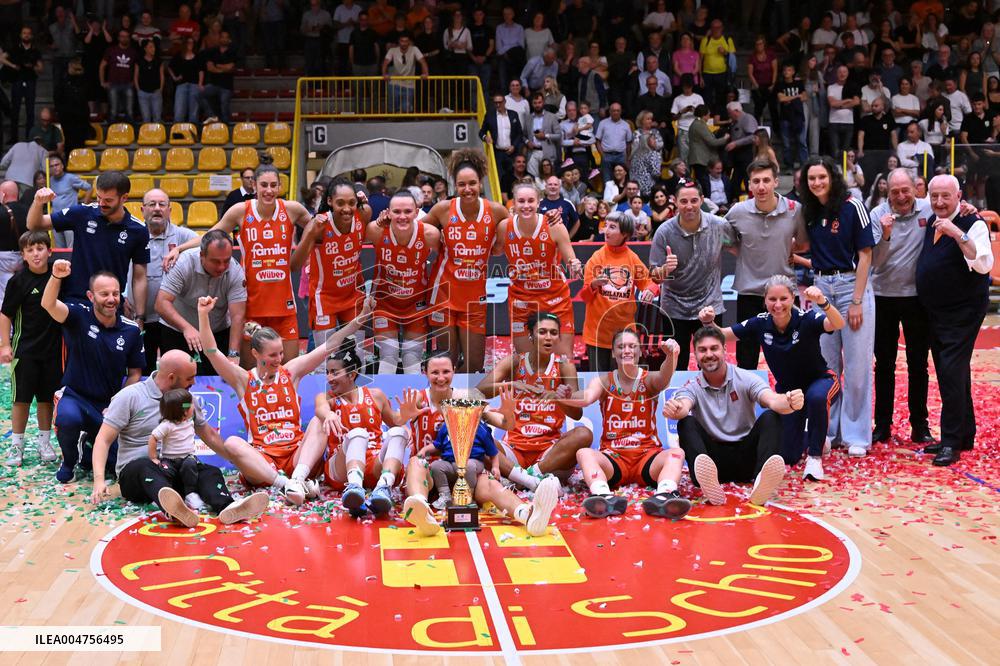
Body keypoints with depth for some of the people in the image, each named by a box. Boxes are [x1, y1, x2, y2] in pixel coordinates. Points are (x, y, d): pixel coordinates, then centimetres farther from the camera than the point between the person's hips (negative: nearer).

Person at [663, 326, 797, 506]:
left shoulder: (746, 379, 0)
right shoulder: (693, 387, 2)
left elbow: (773, 401, -19)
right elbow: (683, 407, -22)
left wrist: (790, 403, -43)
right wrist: (675, 410, -47)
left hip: (746, 457, 0)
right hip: (713, 458, 0)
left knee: (770, 417, -23)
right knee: (686, 423, -23)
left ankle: (761, 484, -50)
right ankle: (709, 484, -51)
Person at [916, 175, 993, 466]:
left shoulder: (972, 224, -12)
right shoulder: (931, 224, 11)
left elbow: (984, 264, -26)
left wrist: (958, 234, -34)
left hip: (963, 311, -8)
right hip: (935, 311, 8)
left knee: (952, 373, -13)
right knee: (947, 374, 14)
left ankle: (951, 443, -7)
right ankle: (965, 436, 25)